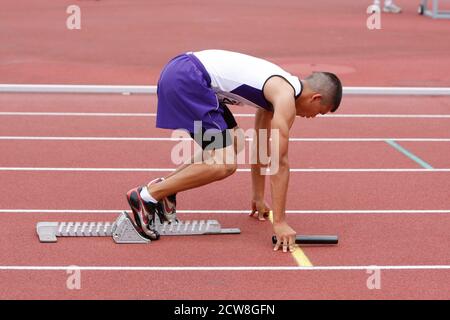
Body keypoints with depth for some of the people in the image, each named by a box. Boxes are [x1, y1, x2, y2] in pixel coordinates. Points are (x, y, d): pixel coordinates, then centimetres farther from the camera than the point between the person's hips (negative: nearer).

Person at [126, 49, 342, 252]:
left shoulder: (276, 91, 21)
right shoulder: (286, 98, -7)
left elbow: (261, 148, 32)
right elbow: (280, 162, -10)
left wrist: (259, 198, 38)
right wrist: (279, 222, -8)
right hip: (186, 80, -10)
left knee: (235, 144, 21)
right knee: (224, 164, -14)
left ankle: (165, 187, 15)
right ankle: (148, 195, -10)